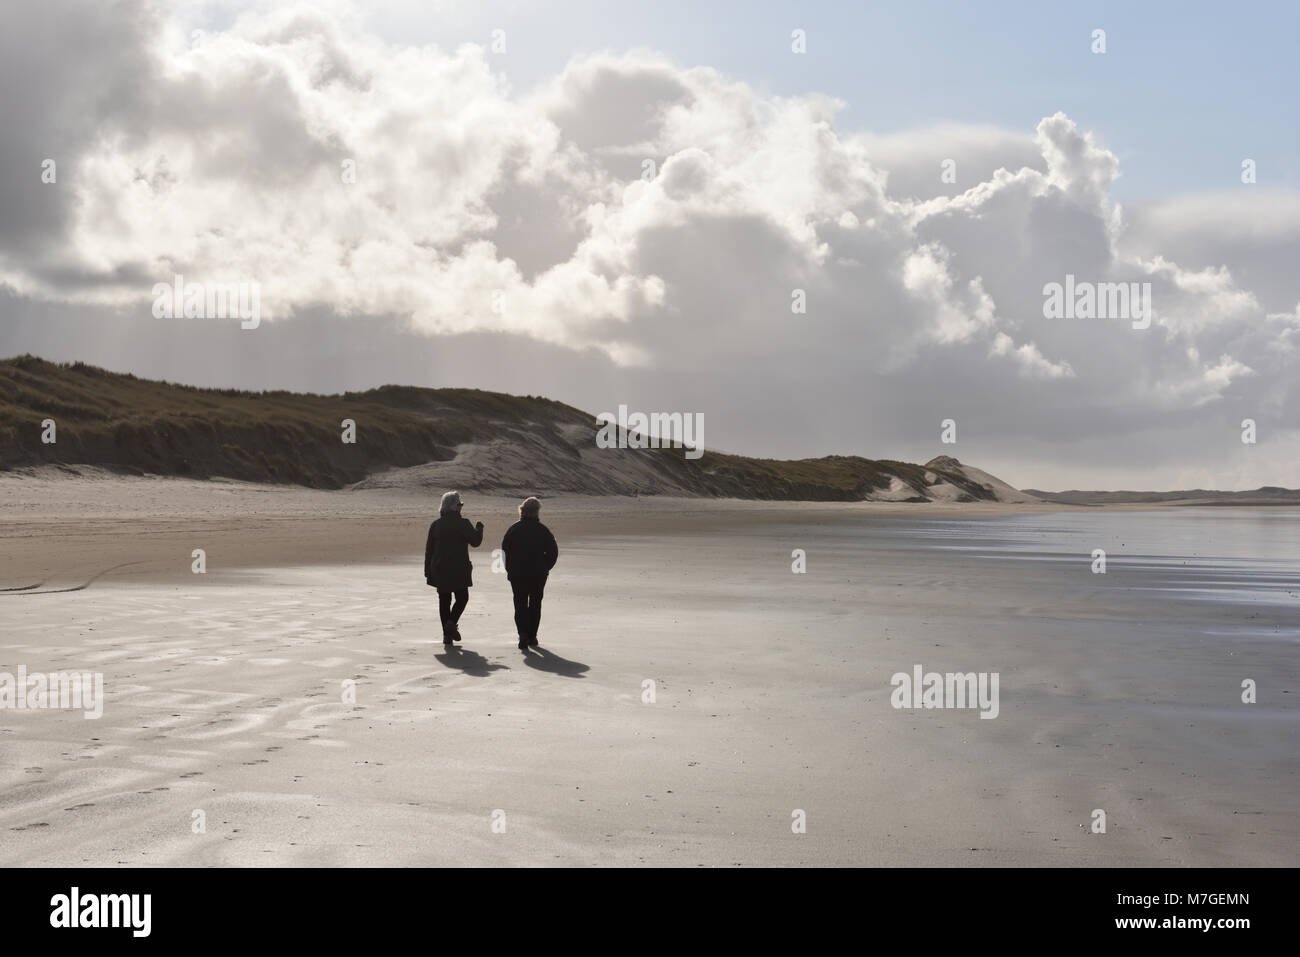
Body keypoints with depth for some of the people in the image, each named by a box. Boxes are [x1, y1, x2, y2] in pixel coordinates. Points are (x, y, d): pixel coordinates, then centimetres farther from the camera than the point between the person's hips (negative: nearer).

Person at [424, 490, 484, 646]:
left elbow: (429, 549, 7)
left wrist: (428, 570, 13)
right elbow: (475, 541, -6)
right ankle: (451, 622, -12)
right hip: (458, 569, -4)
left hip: (439, 569, 4)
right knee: (462, 597, 10)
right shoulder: (462, 523, -10)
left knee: (444, 600, 9)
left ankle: (447, 634, 7)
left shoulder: (436, 524, 5)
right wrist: (479, 528, 12)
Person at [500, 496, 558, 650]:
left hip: (517, 575, 0)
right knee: (535, 605, 14)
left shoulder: (513, 529, -3)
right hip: (538, 575, 0)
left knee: (520, 605, 4)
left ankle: (523, 634, -15)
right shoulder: (542, 530, -3)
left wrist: (510, 570, 7)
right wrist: (545, 568, 7)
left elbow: (505, 550, -3)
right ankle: (532, 636, 17)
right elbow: (553, 551, -4)